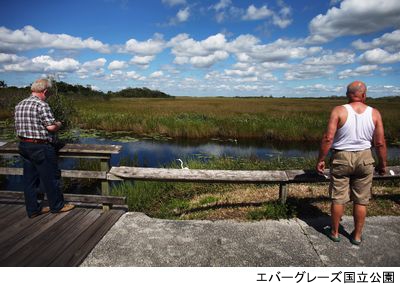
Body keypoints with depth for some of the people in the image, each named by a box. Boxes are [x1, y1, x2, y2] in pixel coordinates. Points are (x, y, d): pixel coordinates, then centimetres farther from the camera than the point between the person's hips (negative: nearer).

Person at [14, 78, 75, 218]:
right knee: (51, 177, 6)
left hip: (23, 145, 8)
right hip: (40, 147, -8)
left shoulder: (19, 105, 10)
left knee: (30, 179, 13)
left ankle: (32, 209, 22)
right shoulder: (42, 105, -16)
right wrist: (58, 124, 0)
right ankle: (57, 205, 19)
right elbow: (51, 127, -20)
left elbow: (18, 128, 14)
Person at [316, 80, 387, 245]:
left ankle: (334, 232, 26)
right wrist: (382, 164, 12)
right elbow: (380, 143, -2)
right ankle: (357, 236, 28)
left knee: (338, 199, 11)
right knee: (361, 201, 14)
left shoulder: (339, 111, -11)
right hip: (364, 159, 2)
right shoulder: (374, 114, -3)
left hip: (341, 158, -2)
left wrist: (320, 160, -8)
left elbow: (328, 138, -17)